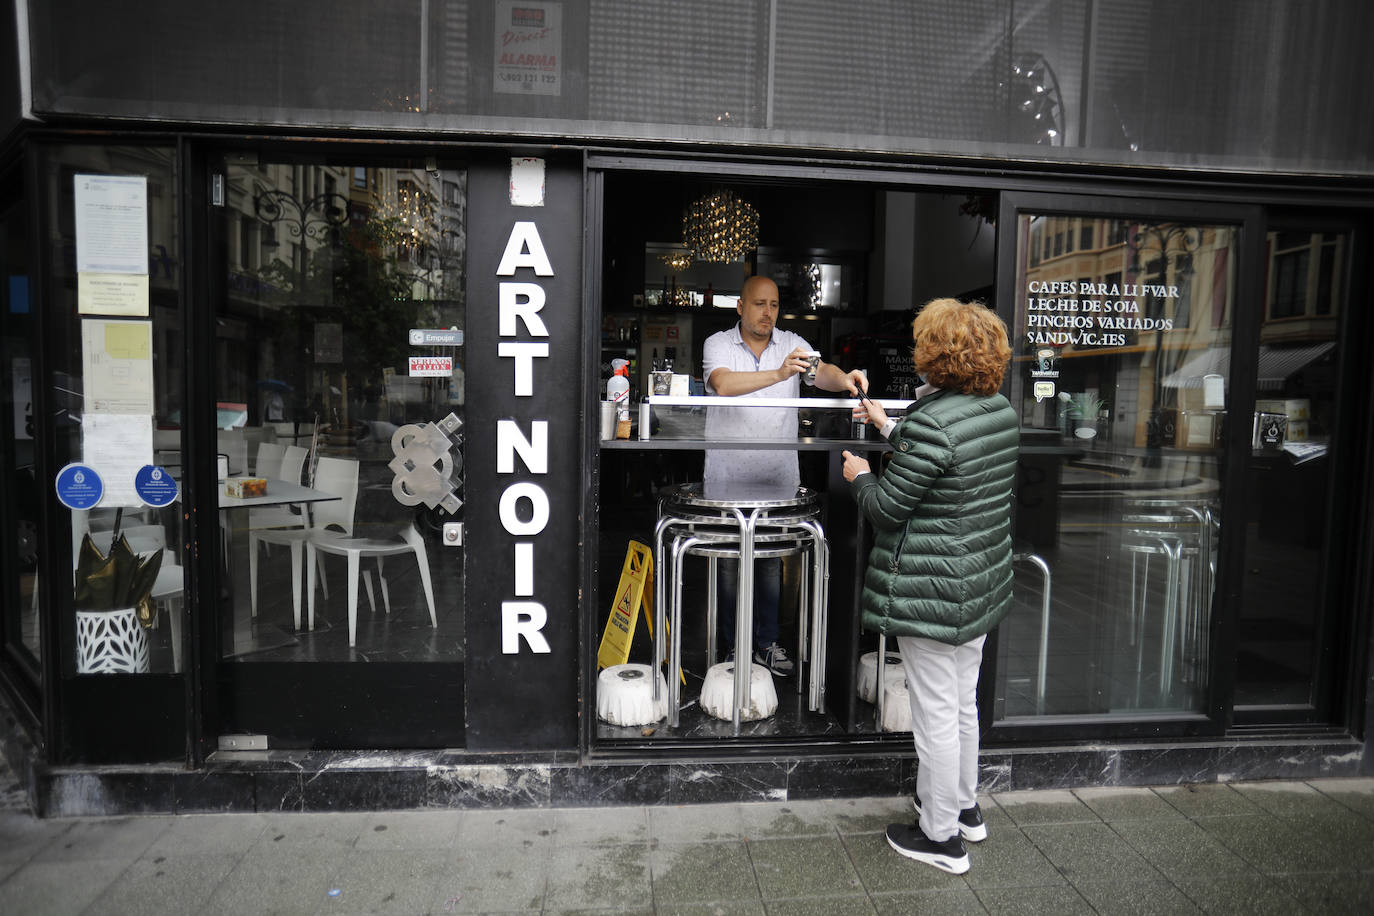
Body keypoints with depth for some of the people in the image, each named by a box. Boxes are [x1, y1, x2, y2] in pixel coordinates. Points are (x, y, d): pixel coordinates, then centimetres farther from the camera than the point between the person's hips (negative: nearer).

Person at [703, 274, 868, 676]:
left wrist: (844, 378, -35)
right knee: (729, 562, 7)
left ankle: (767, 642, 24)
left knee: (771, 561, 11)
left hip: (777, 477, 2)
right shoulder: (717, 344, -2)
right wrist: (778, 374, -35)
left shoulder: (792, 344, 5)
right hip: (728, 476, -2)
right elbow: (723, 384, -23)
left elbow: (821, 371, -12)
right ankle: (734, 646, 22)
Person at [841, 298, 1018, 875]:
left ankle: (941, 837, 22)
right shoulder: (1000, 410, 4)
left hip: (932, 591, -9)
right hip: (981, 583, 9)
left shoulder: (932, 422, -23)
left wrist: (860, 476, 3)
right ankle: (965, 807, 42)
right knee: (963, 702, 24)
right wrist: (888, 426, 27)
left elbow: (886, 508, -18)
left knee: (935, 713, 6)